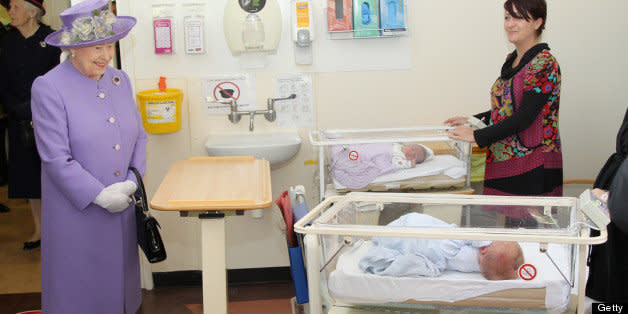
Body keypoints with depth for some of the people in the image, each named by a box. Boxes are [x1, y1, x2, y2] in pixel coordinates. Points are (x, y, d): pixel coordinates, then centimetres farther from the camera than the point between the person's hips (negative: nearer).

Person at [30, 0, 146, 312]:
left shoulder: (120, 80, 8)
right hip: (77, 211, -5)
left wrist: (131, 183, -4)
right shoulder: (48, 88, -11)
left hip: (122, 208, 5)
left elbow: (138, 136, 11)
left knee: (119, 278, 14)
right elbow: (56, 158, -15)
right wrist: (100, 195, -17)